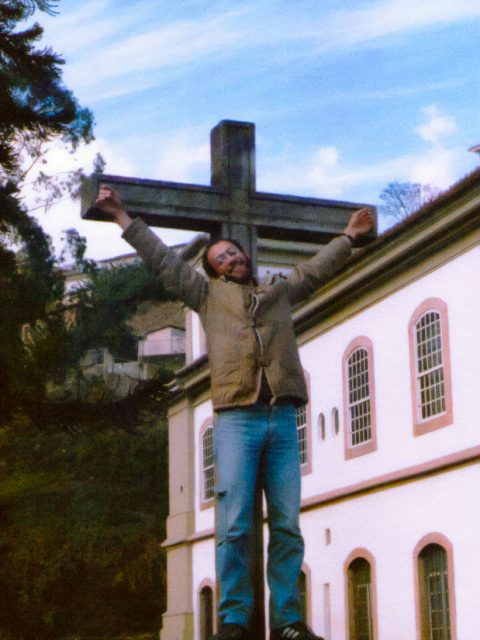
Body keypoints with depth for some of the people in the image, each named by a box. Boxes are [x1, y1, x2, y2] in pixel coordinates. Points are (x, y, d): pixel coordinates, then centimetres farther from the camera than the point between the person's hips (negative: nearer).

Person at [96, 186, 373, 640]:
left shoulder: (280, 290, 26)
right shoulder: (208, 294, 20)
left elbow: (317, 268, 37)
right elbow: (161, 258, 20)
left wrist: (348, 236, 42)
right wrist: (123, 217, 18)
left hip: (283, 418, 2)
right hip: (236, 418, -2)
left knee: (287, 525, -2)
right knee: (234, 524, -10)